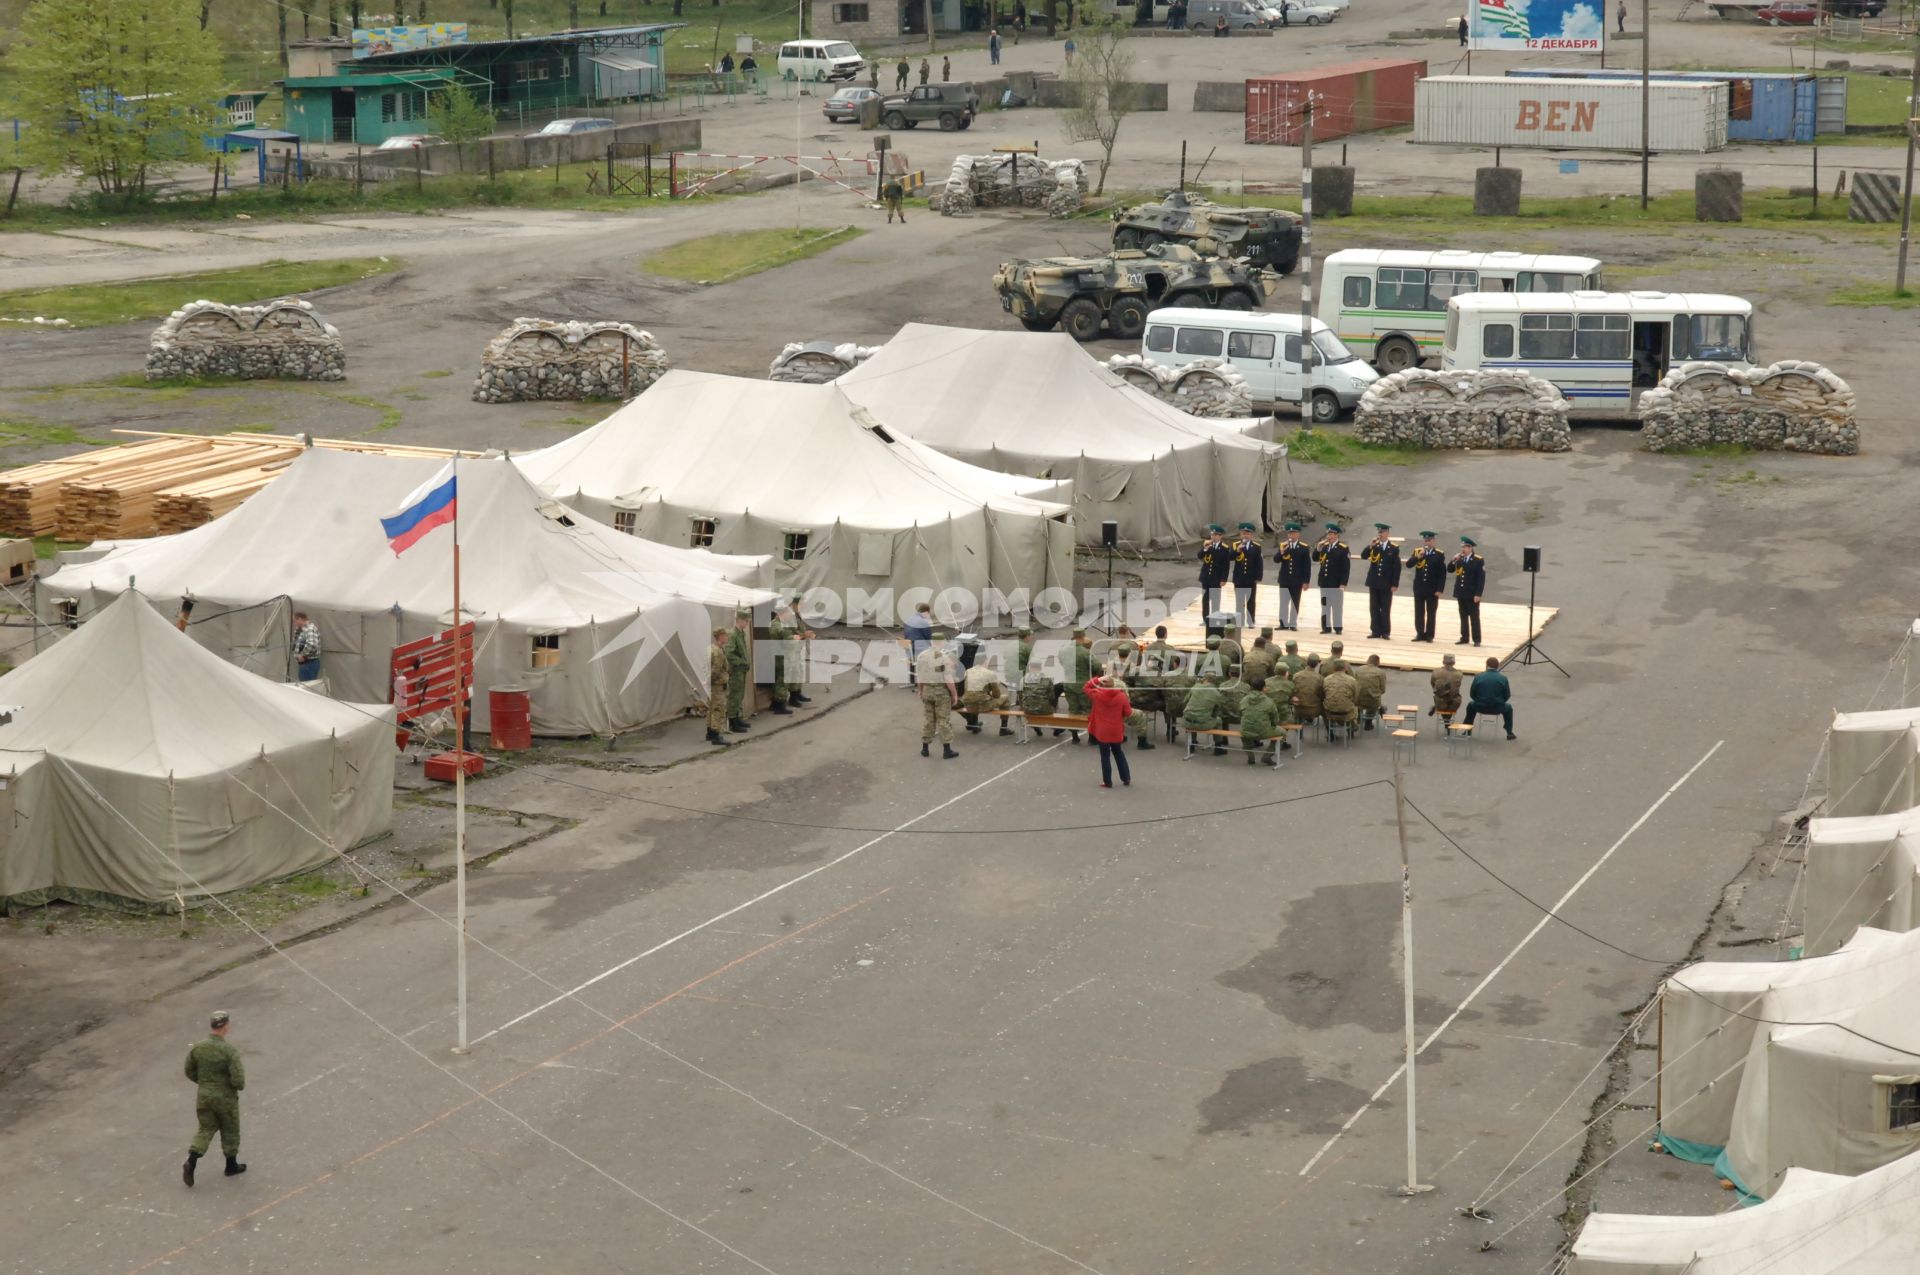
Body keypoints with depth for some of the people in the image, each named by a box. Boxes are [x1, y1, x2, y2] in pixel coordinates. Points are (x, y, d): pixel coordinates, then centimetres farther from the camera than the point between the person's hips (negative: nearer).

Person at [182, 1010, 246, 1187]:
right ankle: (231, 1164, 32)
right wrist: (240, 1084, 0)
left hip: (203, 1095, 4)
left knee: (206, 1129, 16)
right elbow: (238, 1080, -24)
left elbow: (190, 1072, 3)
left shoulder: (197, 1048, -8)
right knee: (230, 1130, 17)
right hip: (225, 1098, -4)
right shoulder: (230, 1052, -23)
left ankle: (191, 1161, -4)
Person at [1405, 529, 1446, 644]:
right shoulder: (1417, 552, 6)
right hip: (1419, 588, 3)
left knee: (1431, 613, 2)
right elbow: (1408, 565, -6)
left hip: (1432, 589, -3)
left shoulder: (1439, 555, -2)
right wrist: (1418, 557, -21)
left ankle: (1429, 635, 8)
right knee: (1419, 612, 5)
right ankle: (1420, 634, 13)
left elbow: (1442, 573, -4)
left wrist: (1440, 589, -10)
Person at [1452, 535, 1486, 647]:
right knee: (1463, 616, 11)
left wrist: (1478, 594, -17)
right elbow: (1449, 569, 8)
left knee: (1474, 617, 0)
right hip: (1461, 593, 5)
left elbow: (1481, 578, -12)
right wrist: (1454, 561, -11)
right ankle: (1464, 638, 17)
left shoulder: (1478, 560, -10)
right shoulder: (1459, 558, 6)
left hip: (1472, 594, -5)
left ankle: (1477, 640, 4)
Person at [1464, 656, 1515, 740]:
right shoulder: (1503, 678, -6)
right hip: (1497, 708, 0)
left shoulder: (1478, 677, -7)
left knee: (1471, 705, 33)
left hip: (1480, 707, 0)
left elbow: (1472, 694, 1)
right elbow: (1507, 695, 2)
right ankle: (1509, 732, 29)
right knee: (1508, 708, 33)